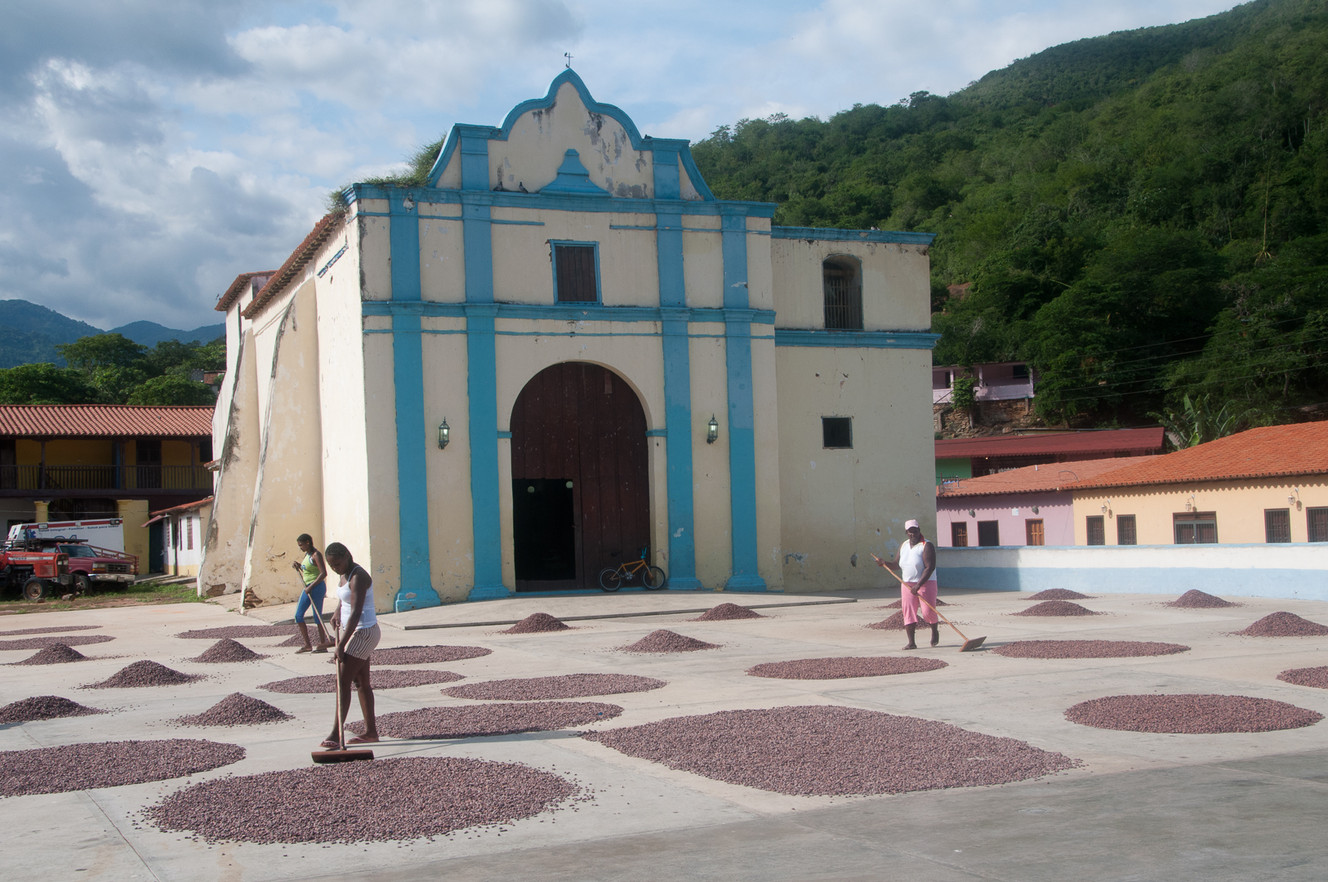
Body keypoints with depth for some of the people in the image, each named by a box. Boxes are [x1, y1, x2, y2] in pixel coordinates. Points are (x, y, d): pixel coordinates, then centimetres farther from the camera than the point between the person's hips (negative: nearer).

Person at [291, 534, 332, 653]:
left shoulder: (316, 555, -14)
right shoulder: (307, 554, 12)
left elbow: (323, 573, -23)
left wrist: (311, 586, -25)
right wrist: (296, 563, 10)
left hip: (317, 588, -9)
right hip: (308, 588, 9)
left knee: (317, 616, -3)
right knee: (298, 615, 6)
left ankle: (323, 644, 5)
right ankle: (307, 644, 11)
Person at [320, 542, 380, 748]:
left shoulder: (358, 577, -20)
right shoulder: (345, 575, 10)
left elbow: (356, 613, -26)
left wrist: (341, 645, -28)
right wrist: (338, 615, 8)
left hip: (363, 633, -10)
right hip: (352, 631, 10)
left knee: (343, 681, -12)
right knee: (362, 682, 11)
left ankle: (335, 735, -12)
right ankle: (371, 731, 15)